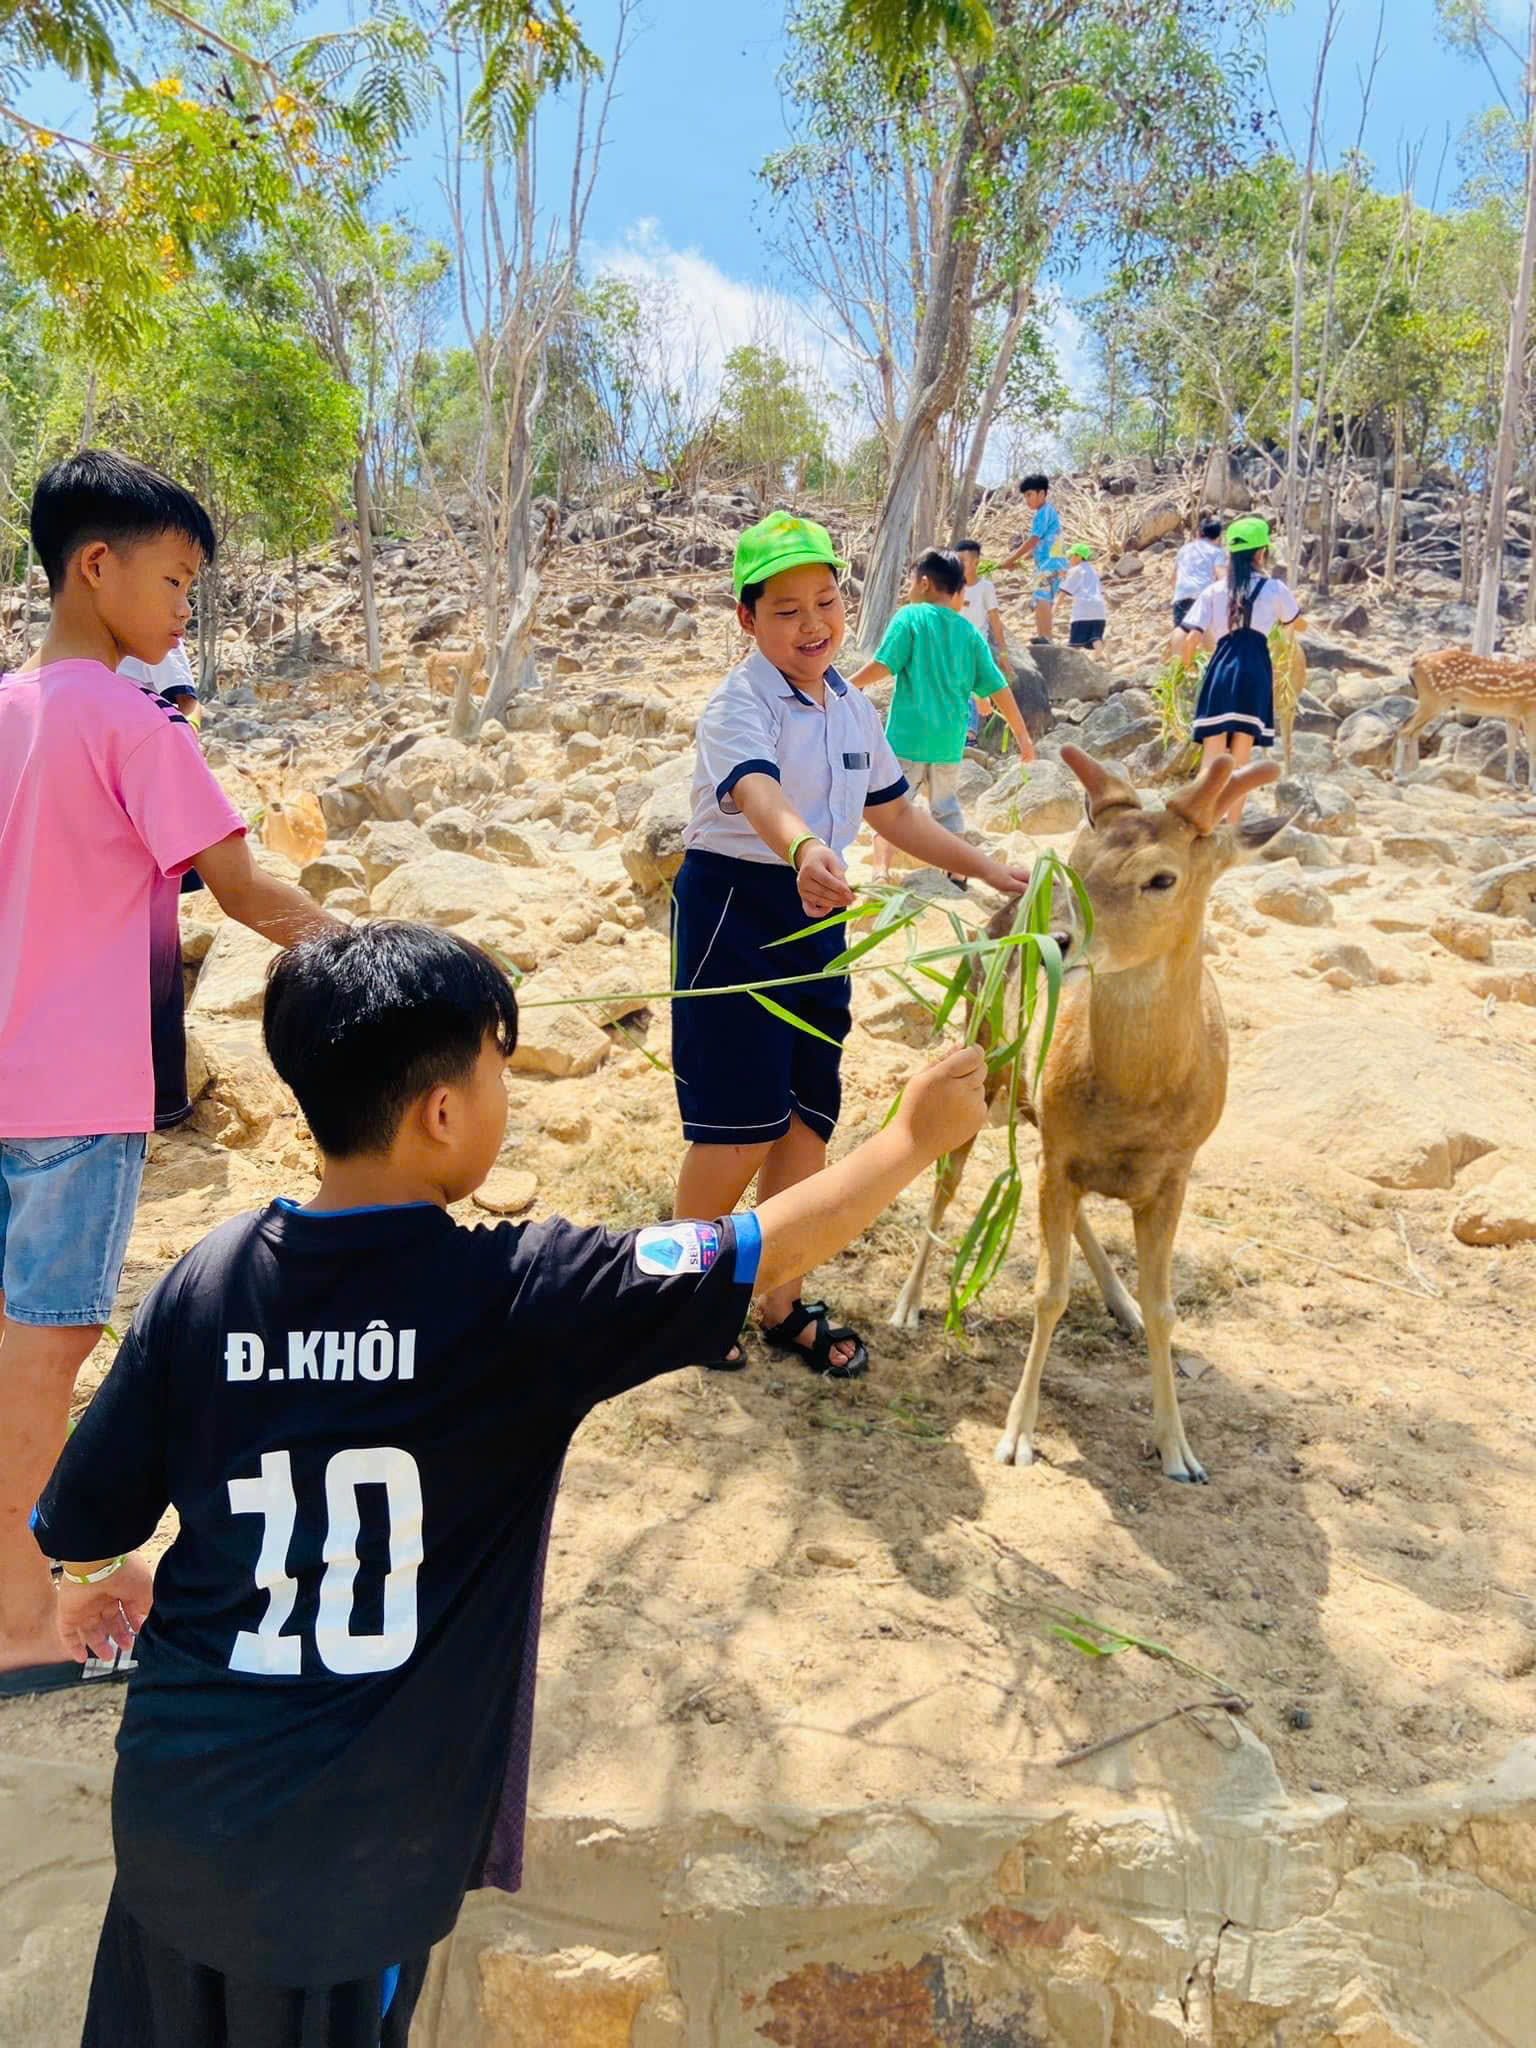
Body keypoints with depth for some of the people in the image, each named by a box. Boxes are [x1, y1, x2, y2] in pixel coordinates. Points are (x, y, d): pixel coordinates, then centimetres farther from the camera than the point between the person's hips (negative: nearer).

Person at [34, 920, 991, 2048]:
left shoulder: (204, 1281, -9)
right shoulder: (515, 1293, -21)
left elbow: (80, 1525, 0)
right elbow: (764, 1256, -16)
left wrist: (92, 1584, 24)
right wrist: (916, 1137, -1)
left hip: (170, 1814, 4)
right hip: (350, 1866, -4)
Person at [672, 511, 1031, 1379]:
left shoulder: (854, 706, 9)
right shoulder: (741, 704, -15)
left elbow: (894, 812, 20)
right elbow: (757, 791, -37)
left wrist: (992, 869, 19)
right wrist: (805, 851, -58)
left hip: (816, 917, 7)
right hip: (732, 910, -7)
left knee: (807, 1118, 9)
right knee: (741, 1128, -5)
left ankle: (784, 1306, 24)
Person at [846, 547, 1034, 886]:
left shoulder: (910, 616, -3)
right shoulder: (968, 632, 8)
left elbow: (883, 665, -14)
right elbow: (998, 688, 7)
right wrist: (1022, 735, 12)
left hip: (907, 734, -4)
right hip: (949, 739, 4)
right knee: (946, 804, 20)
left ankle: (882, 871, -15)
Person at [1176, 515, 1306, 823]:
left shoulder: (1213, 591, 11)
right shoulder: (1274, 589, 9)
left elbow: (1192, 638, 1)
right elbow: (1299, 624, 26)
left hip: (1220, 669, 1)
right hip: (1254, 671, -1)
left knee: (1212, 758, 0)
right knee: (1240, 761, 4)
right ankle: (1232, 828, 5)